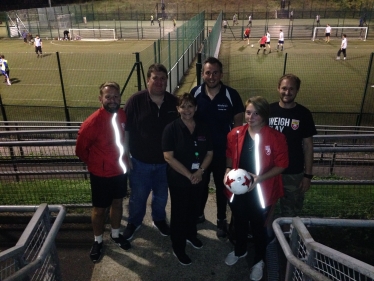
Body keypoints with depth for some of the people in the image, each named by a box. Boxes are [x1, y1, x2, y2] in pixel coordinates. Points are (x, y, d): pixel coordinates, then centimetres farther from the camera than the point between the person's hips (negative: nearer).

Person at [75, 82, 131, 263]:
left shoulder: (123, 115, -9)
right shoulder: (92, 122, -25)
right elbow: (80, 149, -11)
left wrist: (123, 158, 9)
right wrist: (94, 163, 2)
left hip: (120, 169, 5)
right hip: (101, 174, -5)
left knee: (117, 203, 21)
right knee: (100, 209, 12)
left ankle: (115, 235, 44)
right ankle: (98, 241, 36)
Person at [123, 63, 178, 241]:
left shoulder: (173, 102, -6)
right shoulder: (136, 100, -14)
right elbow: (125, 129, -9)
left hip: (165, 160, 2)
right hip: (140, 160, -2)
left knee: (161, 195, 20)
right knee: (138, 195, 15)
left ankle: (159, 220, 45)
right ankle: (134, 222, 40)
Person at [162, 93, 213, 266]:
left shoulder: (203, 129, 0)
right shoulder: (171, 129, -13)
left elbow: (209, 153, 3)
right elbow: (168, 157, -18)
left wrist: (200, 171, -13)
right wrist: (188, 175, -21)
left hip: (199, 178, 5)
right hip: (178, 179, -4)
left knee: (194, 208, 22)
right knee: (179, 211, 8)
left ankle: (191, 235, 47)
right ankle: (178, 248, 25)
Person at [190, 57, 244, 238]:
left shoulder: (231, 95, -13)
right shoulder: (195, 93, -7)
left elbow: (238, 121, -5)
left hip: (223, 151, -1)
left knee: (222, 186, 15)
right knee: (201, 184, 19)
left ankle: (221, 220, 33)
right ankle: (199, 214, 41)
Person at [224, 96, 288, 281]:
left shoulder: (276, 138, -17)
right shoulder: (235, 134, -6)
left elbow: (281, 165, -12)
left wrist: (260, 178, -24)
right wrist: (228, 170, -12)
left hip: (260, 192, -3)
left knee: (259, 227, 17)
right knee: (239, 223, 25)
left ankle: (259, 261, 44)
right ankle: (239, 251, 54)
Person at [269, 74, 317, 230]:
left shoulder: (303, 114, -4)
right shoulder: (268, 110, -2)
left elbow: (308, 146, -1)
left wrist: (308, 175, -4)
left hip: (294, 174, -1)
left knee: (291, 213, 11)